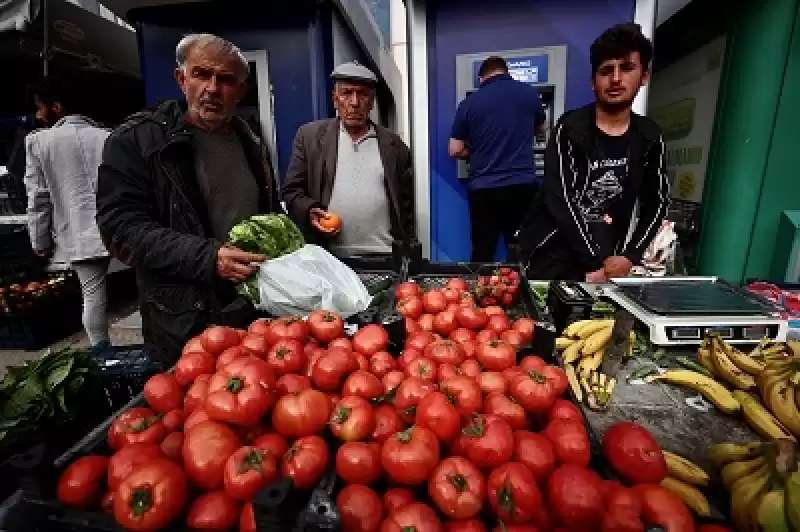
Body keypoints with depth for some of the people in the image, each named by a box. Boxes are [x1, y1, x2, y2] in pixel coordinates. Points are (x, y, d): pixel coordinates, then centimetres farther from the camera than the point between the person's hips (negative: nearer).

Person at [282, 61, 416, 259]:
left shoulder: (393, 144, 8)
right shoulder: (310, 136, 5)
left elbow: (406, 206, 9)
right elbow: (291, 190, 5)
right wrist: (309, 211, -14)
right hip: (328, 257, 0)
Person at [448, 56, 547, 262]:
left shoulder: (469, 103, 2)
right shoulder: (529, 92, 7)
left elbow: (455, 150, 4)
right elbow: (540, 128, 25)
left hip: (482, 188, 0)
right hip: (522, 185, 1)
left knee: (482, 255, 8)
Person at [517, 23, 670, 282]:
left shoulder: (649, 138, 6)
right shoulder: (570, 129, -8)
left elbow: (657, 202, 10)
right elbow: (560, 200, -16)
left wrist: (630, 256, -5)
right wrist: (595, 263, -17)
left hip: (611, 255, 4)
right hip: (555, 253, -3)